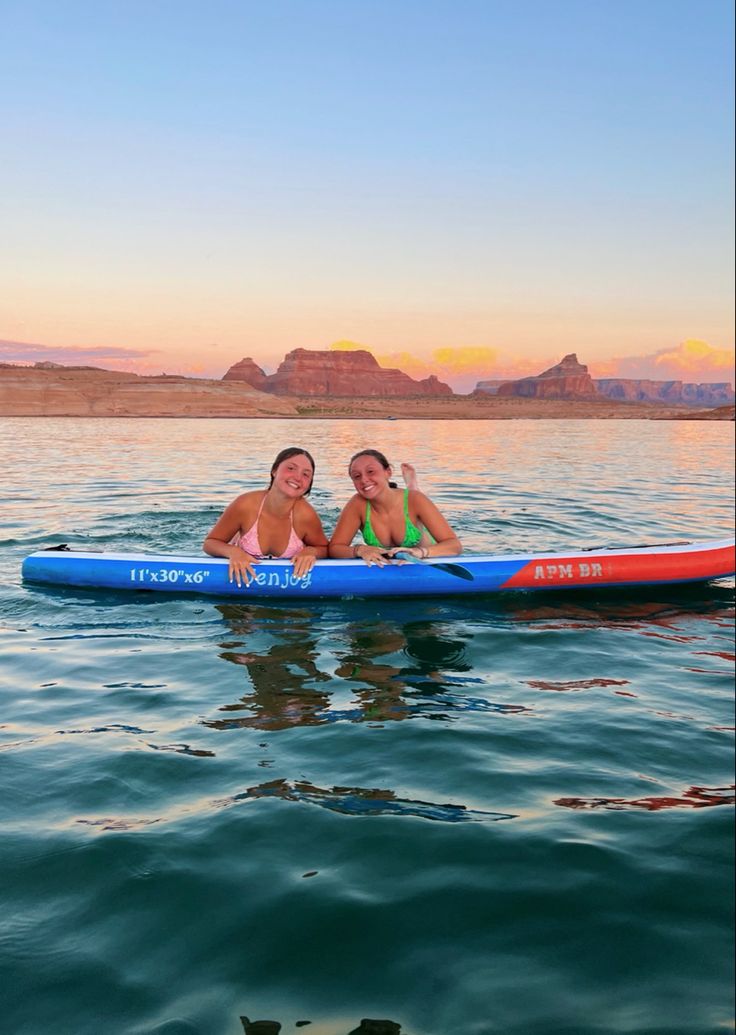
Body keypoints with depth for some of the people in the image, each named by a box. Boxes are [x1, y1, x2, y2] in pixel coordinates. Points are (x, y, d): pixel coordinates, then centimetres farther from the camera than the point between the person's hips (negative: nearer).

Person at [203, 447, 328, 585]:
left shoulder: (305, 515, -22)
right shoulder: (245, 505, -23)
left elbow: (324, 549, -1)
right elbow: (210, 543, -9)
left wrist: (311, 552, -24)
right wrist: (232, 551, -30)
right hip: (244, 578, -3)